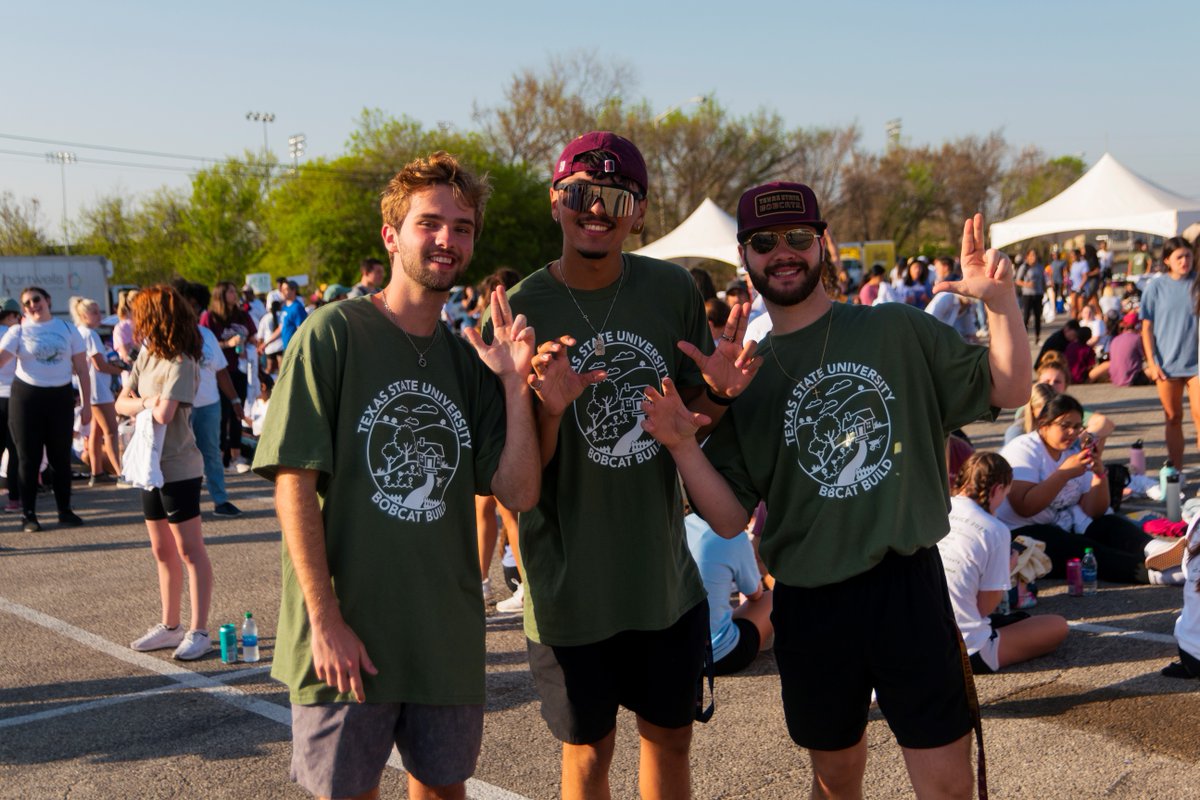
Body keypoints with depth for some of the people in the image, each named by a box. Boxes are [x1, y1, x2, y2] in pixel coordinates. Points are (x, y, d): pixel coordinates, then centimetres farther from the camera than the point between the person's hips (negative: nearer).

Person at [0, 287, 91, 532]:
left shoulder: (67, 329, 6)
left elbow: (82, 369, 7)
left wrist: (86, 404, 4)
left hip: (61, 397, 2)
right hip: (27, 397, -2)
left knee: (61, 457, 8)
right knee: (29, 457, 1)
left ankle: (65, 510, 20)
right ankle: (28, 514, 8)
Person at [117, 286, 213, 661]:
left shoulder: (181, 364, -16)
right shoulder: (147, 356, 10)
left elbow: (164, 414, -25)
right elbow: (121, 403, 8)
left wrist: (145, 403, -5)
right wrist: (144, 402, -12)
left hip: (178, 468, -9)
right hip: (150, 465, 9)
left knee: (189, 550, -4)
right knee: (162, 552, 15)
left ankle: (198, 631, 0)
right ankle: (171, 626, 24)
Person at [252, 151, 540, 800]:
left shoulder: (467, 361, 7)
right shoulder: (334, 333, -8)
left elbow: (519, 494, 1)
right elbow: (293, 483, -12)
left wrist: (515, 384, -10)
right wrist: (325, 621, -16)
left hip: (448, 640, 5)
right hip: (346, 639, -5)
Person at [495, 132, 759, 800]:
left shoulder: (674, 291, -3)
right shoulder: (522, 311, -12)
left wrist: (717, 392, -15)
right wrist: (550, 410, -29)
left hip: (667, 575, 3)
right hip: (572, 586, -3)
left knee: (671, 737, 19)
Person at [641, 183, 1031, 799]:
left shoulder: (898, 331, 2)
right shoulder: (743, 377, 4)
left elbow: (1009, 391, 4)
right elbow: (729, 519, 0)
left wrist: (1000, 302, -12)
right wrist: (682, 445, -17)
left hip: (909, 586, -1)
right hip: (810, 604, 2)